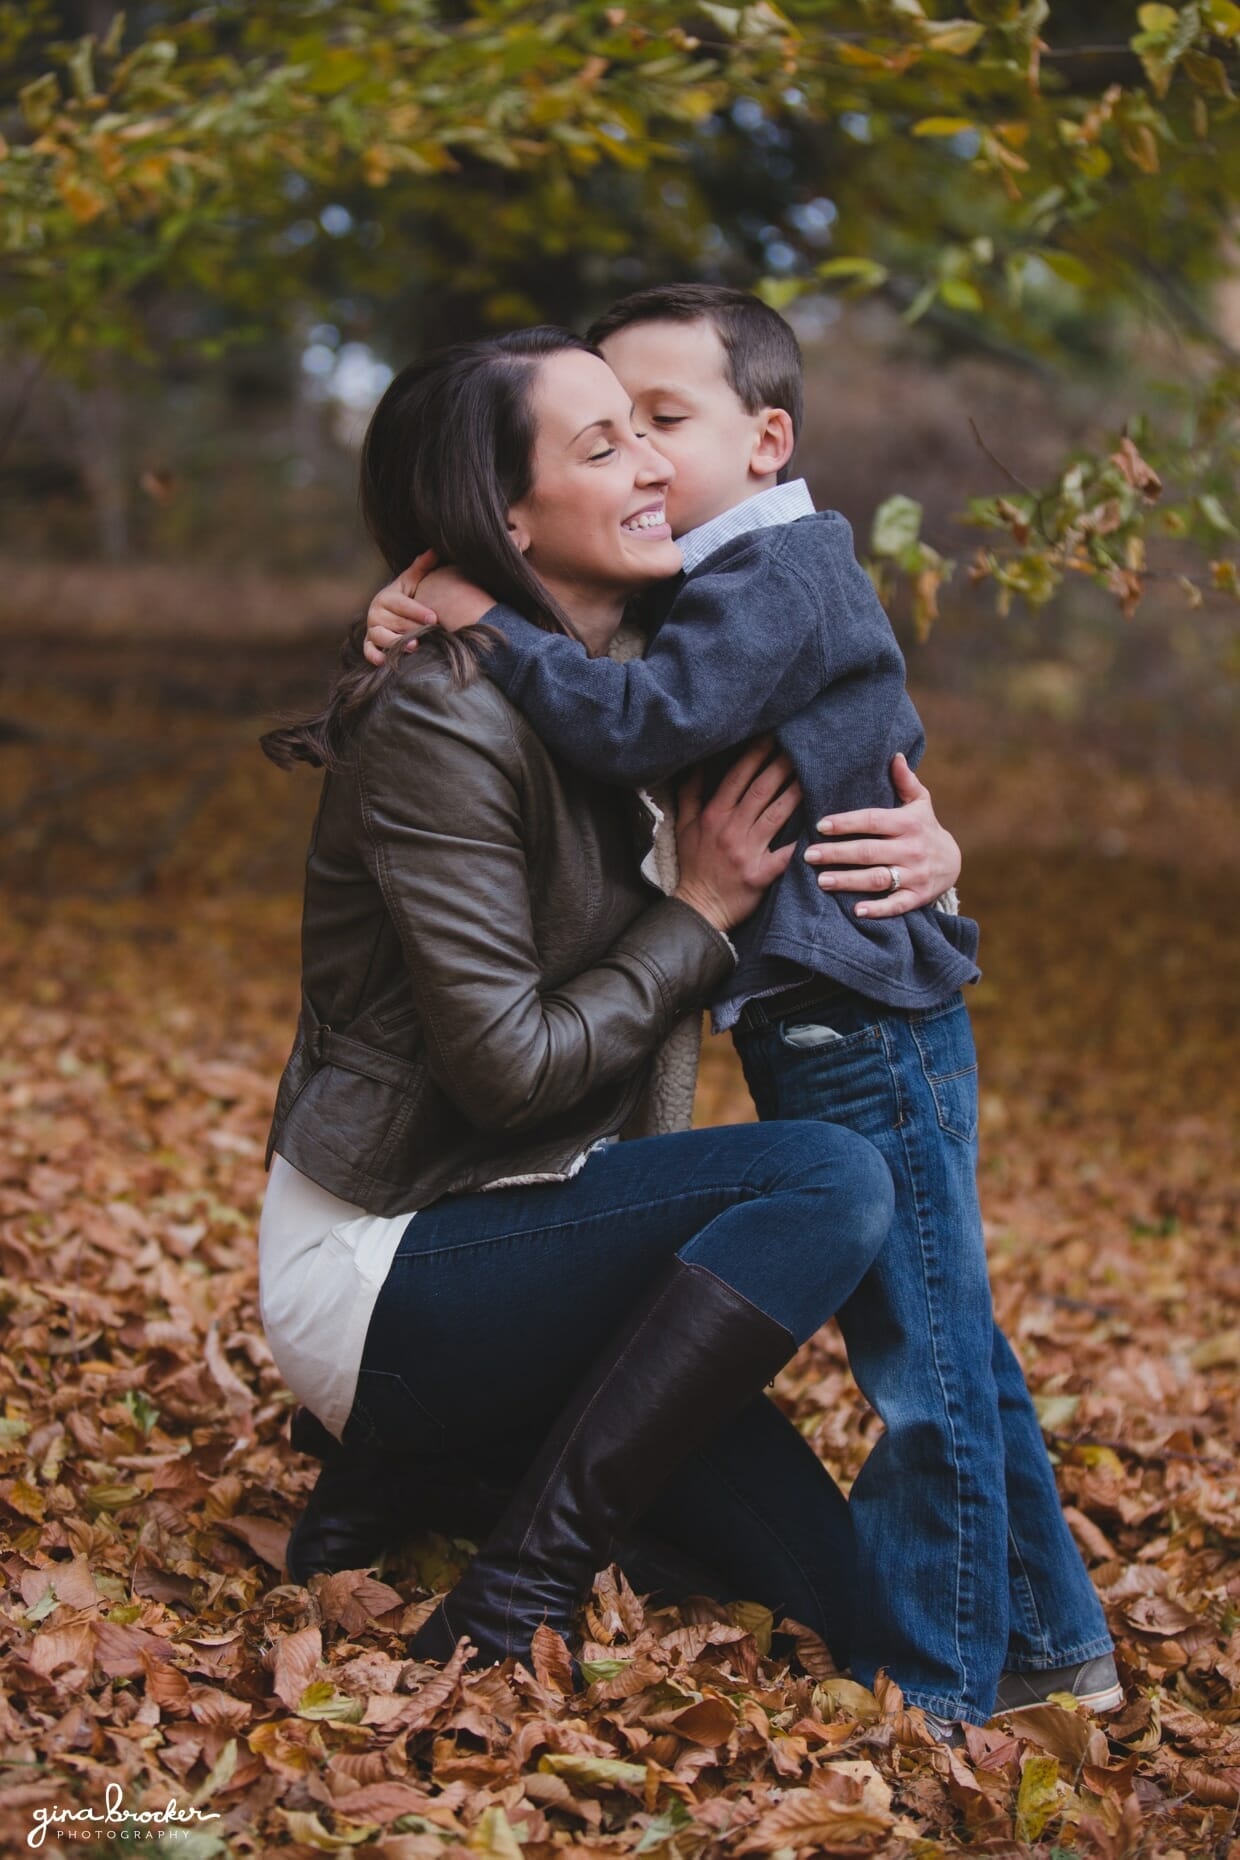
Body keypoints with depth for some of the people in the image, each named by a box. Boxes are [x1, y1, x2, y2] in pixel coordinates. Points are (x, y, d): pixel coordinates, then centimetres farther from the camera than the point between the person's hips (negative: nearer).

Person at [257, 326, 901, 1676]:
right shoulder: (446, 722, -21)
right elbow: (508, 1063, -23)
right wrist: (700, 916, -14)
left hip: (502, 1233, 8)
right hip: (373, 1272, -7)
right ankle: (507, 1614, -19)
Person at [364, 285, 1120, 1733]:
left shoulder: (780, 573, -14)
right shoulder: (721, 580, 17)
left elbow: (642, 723, -28)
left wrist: (486, 623, -20)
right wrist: (426, 624, -2)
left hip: (864, 1028, -10)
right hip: (840, 1029, 10)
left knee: (925, 1356, -1)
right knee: (945, 1345, 16)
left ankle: (925, 1686, 9)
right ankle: (1042, 1640, 28)